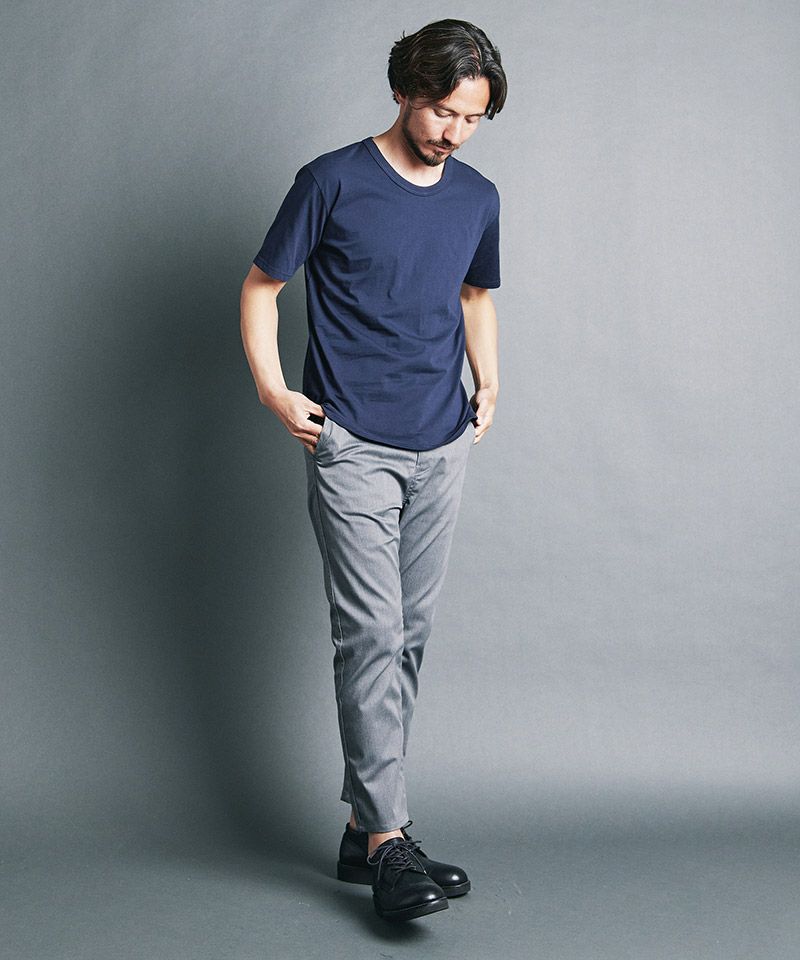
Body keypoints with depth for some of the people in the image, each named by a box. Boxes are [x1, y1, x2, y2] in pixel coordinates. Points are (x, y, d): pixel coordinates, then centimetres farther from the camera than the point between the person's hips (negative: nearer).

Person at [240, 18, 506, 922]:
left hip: (440, 450, 5)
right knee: (370, 634, -11)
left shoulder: (478, 197, 11)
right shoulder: (333, 181, -4)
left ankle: (363, 825, 18)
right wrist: (273, 390, -9)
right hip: (351, 447, -5)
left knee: (408, 637, 7)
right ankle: (388, 842, -8)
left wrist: (487, 383, 12)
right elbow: (261, 285, 2)